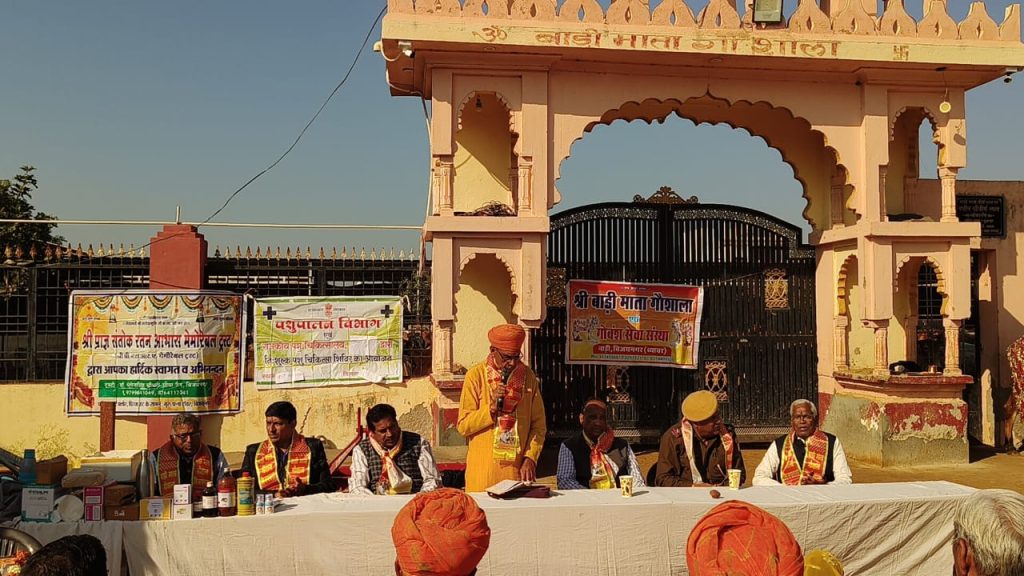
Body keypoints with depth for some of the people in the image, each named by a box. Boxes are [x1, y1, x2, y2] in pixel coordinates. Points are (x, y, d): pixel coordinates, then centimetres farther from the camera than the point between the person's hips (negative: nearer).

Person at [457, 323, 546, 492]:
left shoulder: (527, 375, 4)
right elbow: (463, 426, -5)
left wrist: (530, 458, -5)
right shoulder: (476, 375, -4)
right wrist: (491, 408, -18)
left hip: (518, 468, 2)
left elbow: (538, 425, 7)